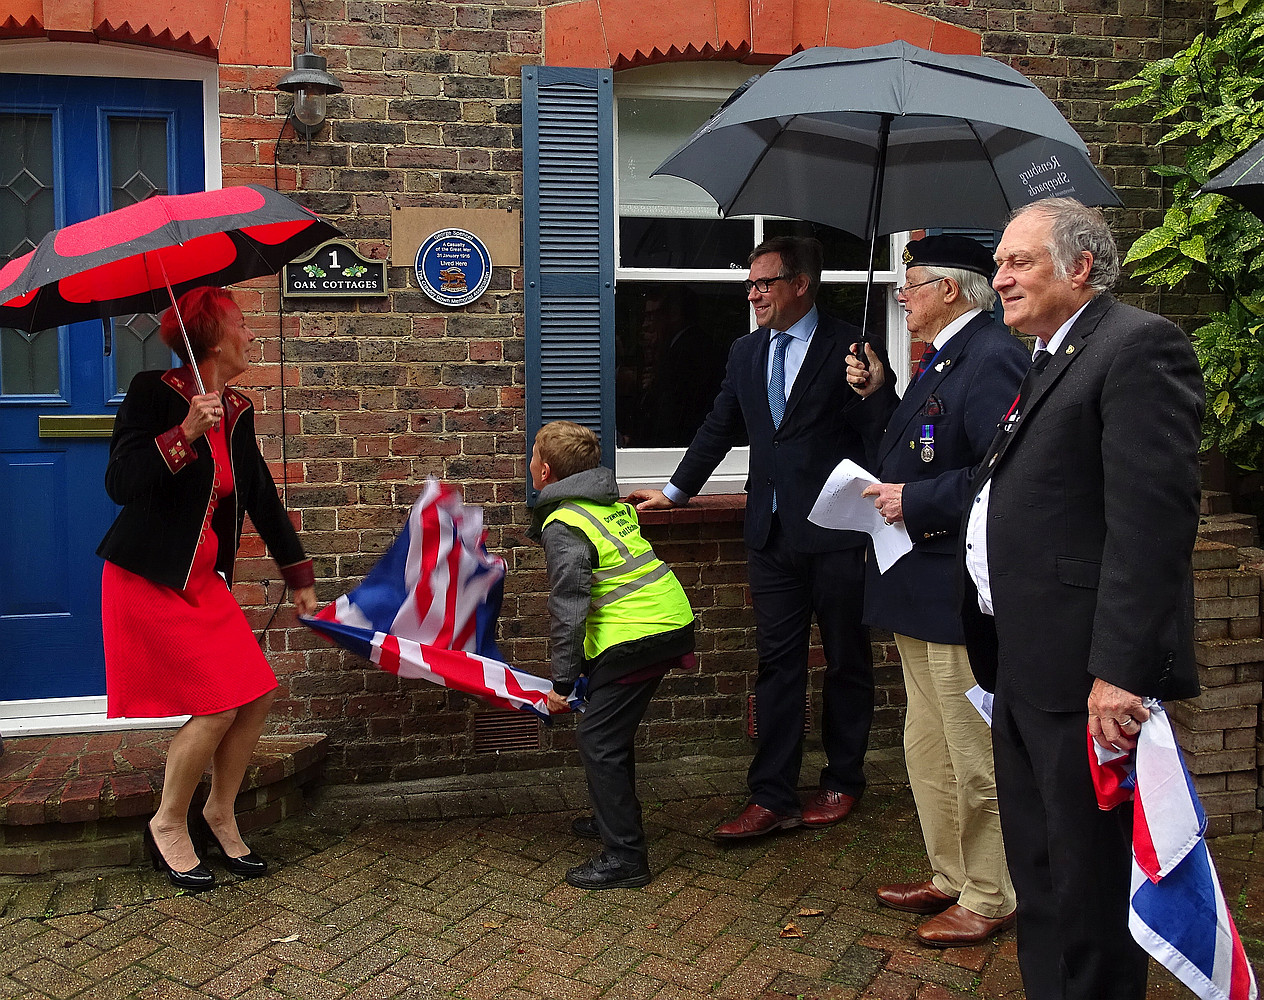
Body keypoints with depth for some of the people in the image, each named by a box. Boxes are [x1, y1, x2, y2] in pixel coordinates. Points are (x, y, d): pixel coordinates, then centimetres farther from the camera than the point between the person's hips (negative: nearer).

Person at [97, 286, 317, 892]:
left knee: (257, 694, 0)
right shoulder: (154, 394, -11)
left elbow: (262, 496, 15)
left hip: (204, 579, 7)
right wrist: (185, 433, -30)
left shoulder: (237, 412, 8)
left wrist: (299, 578, 17)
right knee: (217, 703, -10)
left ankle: (219, 814, 21)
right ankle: (167, 826, 12)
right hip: (147, 579, -7)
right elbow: (120, 483, -19)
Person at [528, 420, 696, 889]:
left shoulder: (562, 526, -11)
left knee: (598, 738, -2)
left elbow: (567, 609, -16)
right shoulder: (611, 502, 16)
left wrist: (561, 681, -12)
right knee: (610, 726, 23)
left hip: (636, 636, -10)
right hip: (673, 620, 10)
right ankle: (613, 819, 37)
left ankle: (624, 857, 1)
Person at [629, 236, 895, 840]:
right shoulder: (745, 352, 11)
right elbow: (719, 428, 20)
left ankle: (842, 782, 27)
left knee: (846, 660, 11)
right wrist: (675, 491, 22)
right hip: (772, 533, 5)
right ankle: (773, 799, 10)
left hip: (835, 532, -4)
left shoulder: (849, 347, -6)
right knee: (777, 664, 5)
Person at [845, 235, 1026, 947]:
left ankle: (990, 900, 22)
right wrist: (879, 394, 9)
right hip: (922, 591, 11)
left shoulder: (991, 357, -17)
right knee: (928, 749, 20)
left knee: (975, 757, 4)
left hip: (959, 595, -11)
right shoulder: (940, 361, 16)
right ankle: (951, 879, 36)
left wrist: (915, 502, -21)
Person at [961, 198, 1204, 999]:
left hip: (1085, 672, -10)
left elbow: (1152, 517, -21)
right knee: (1039, 878, 20)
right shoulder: (1049, 363, 19)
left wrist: (1121, 668, -25)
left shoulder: (1139, 345, -11)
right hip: (1024, 669, 10)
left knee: (1087, 888, 3)